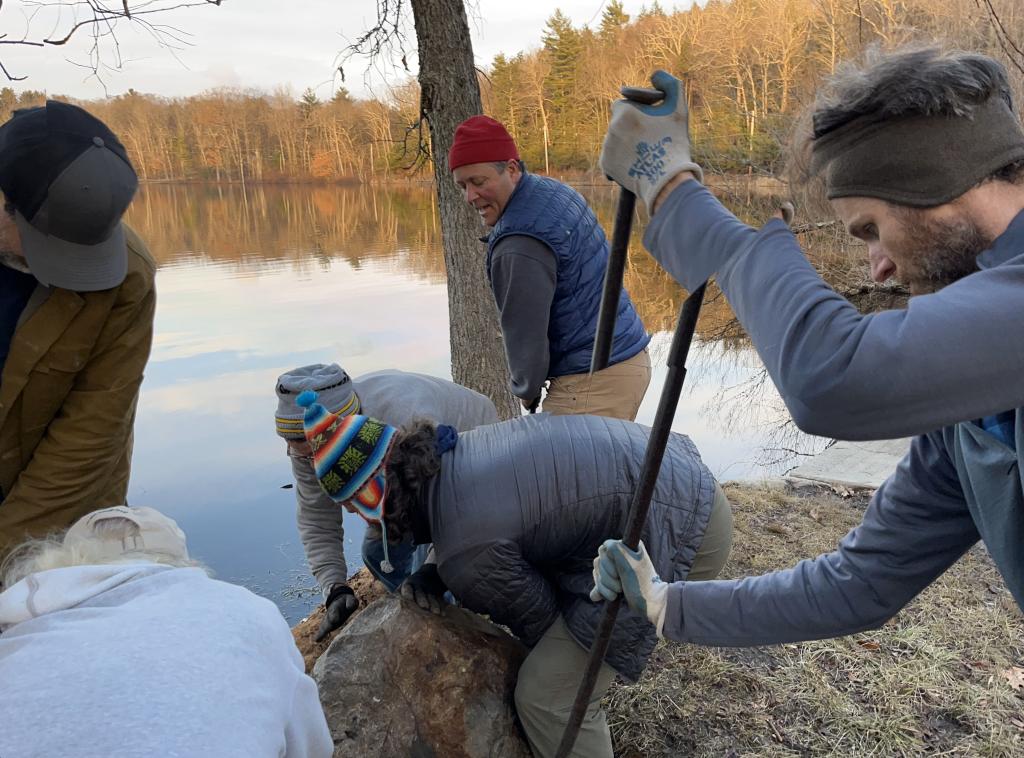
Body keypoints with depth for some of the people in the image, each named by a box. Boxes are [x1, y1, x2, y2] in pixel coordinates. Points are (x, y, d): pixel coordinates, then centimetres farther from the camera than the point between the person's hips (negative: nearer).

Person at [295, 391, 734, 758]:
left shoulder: (465, 552, -22)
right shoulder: (454, 452, 2)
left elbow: (537, 617, -4)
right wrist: (435, 575, 13)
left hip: (679, 530, -9)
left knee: (548, 695, -3)